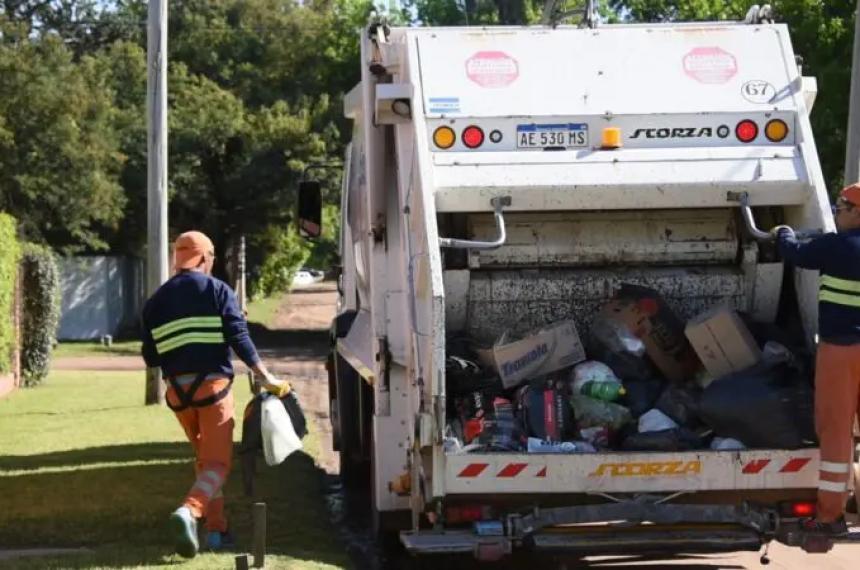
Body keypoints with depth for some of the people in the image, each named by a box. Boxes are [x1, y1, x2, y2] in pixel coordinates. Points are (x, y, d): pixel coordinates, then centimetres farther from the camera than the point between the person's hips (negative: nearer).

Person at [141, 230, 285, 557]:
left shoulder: (157, 301, 11)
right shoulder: (217, 291, 0)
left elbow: (150, 357, 11)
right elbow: (239, 337, -10)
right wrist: (263, 376, -7)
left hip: (177, 389, 5)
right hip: (212, 384, -4)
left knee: (205, 459, 21)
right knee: (217, 462, -5)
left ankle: (217, 529, 20)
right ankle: (190, 511, -31)